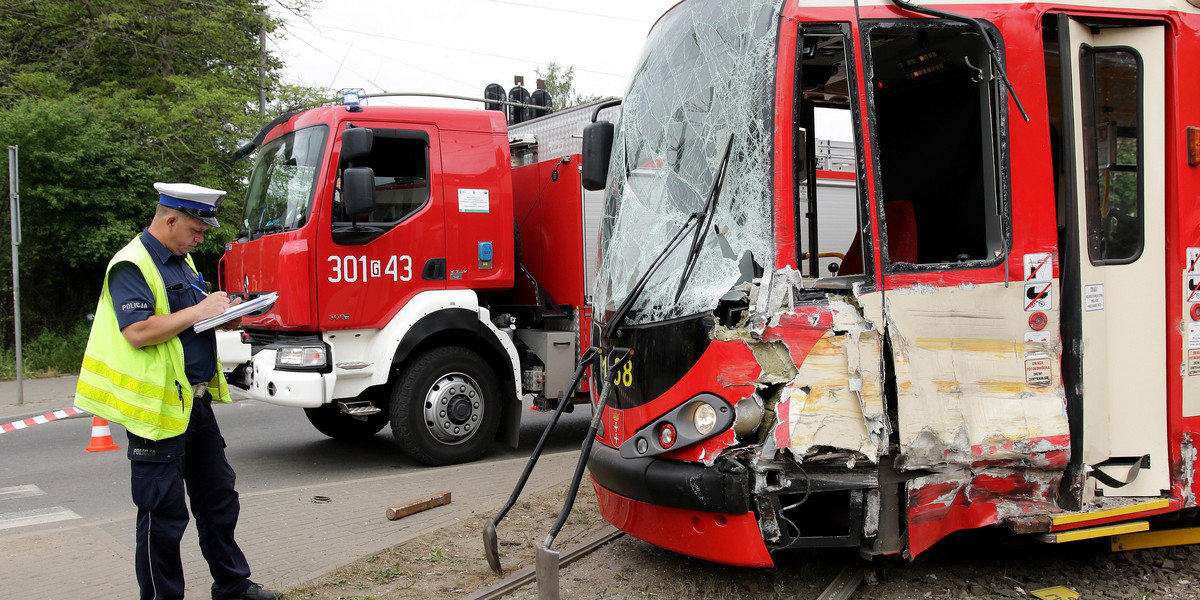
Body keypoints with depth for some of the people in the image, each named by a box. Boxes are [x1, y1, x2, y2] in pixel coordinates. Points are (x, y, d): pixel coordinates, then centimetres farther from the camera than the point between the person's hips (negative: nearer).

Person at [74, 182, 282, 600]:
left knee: (218, 496, 17)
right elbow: (138, 332, -26)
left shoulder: (181, 261, 14)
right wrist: (199, 311, -21)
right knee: (164, 513, 1)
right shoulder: (132, 265, -15)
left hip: (195, 401, 9)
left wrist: (223, 313, 5)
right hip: (158, 406, -9)